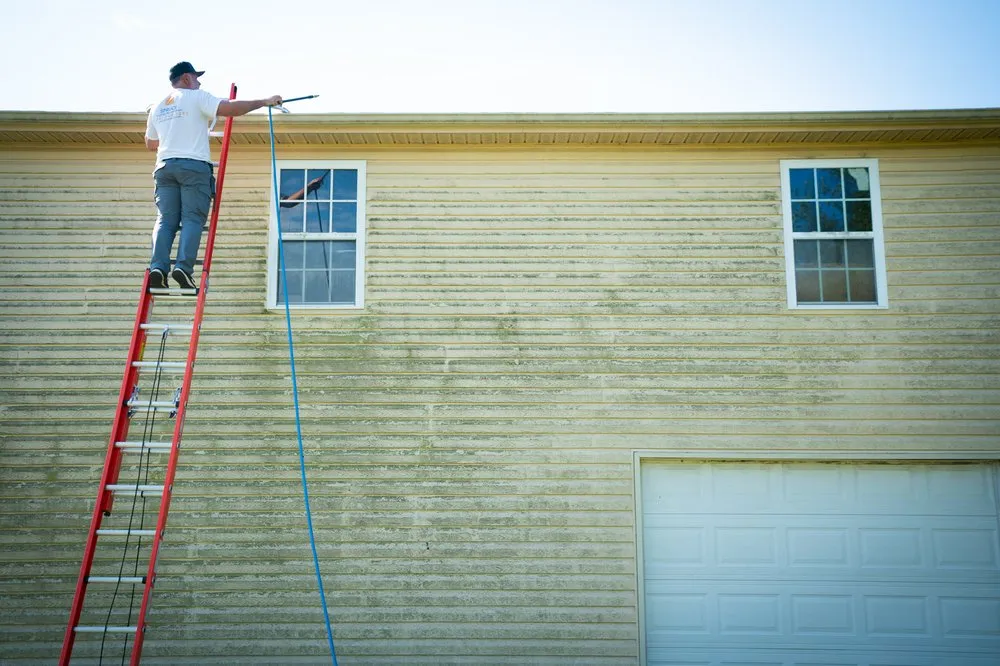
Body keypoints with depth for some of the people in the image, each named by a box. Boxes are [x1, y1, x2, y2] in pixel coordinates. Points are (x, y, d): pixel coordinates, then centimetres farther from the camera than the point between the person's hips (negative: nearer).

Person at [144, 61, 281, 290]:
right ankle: (183, 266, -20)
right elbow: (230, 108, -10)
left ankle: (158, 267, -15)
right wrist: (264, 101, -4)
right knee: (192, 220, -6)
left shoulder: (157, 108, 22)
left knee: (166, 220, 1)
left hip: (164, 166, 5)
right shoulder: (197, 97, 4)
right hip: (194, 166, -5)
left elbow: (150, 144, 31)